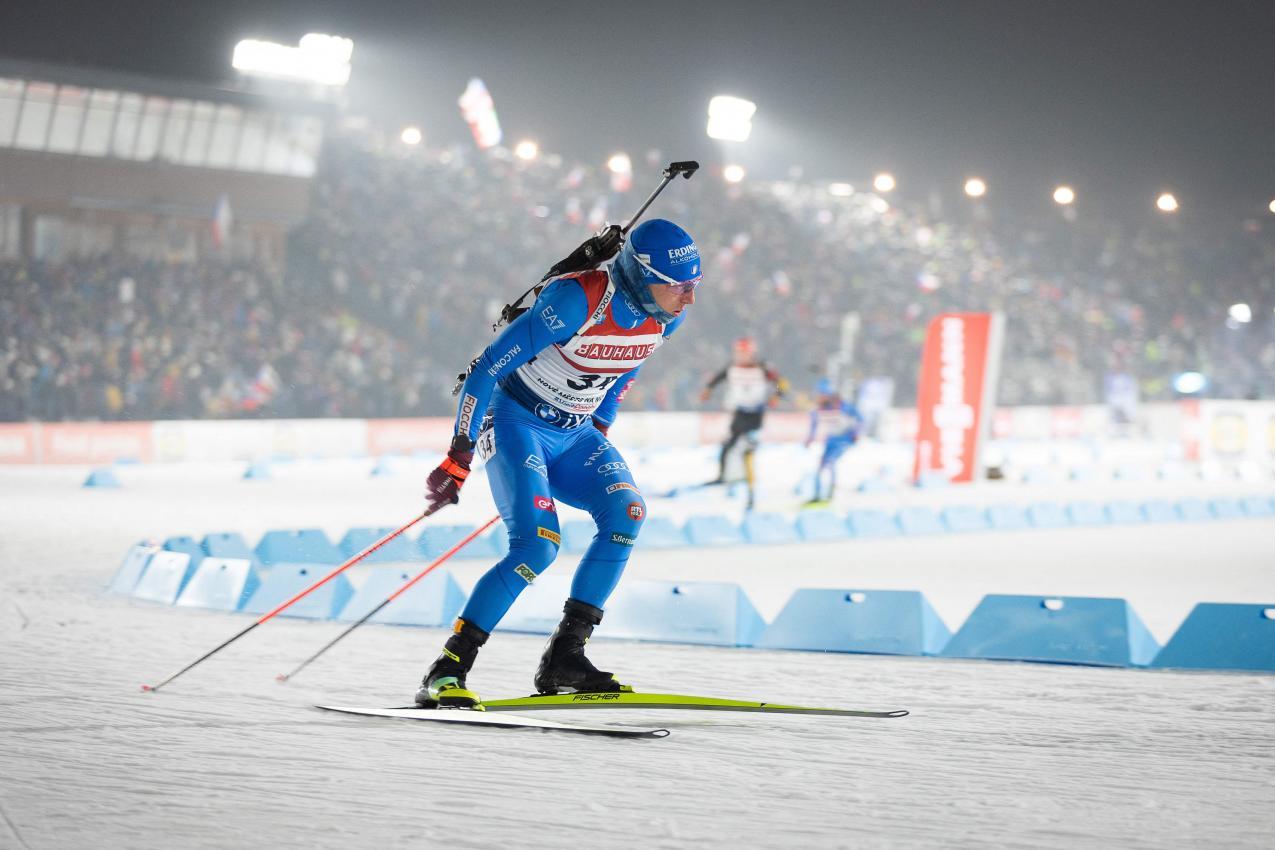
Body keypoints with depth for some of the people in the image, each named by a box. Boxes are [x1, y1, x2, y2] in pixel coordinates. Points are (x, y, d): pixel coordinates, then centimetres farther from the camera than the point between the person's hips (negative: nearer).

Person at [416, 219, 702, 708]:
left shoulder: (667, 314, -6)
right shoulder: (577, 300, -27)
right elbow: (488, 366, -23)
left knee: (626, 512, -19)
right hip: (516, 423, -6)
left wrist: (600, 435, 21)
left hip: (574, 434, 6)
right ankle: (447, 670, -15)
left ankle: (564, 658, -13)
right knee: (537, 544, -23)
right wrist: (459, 459, -23)